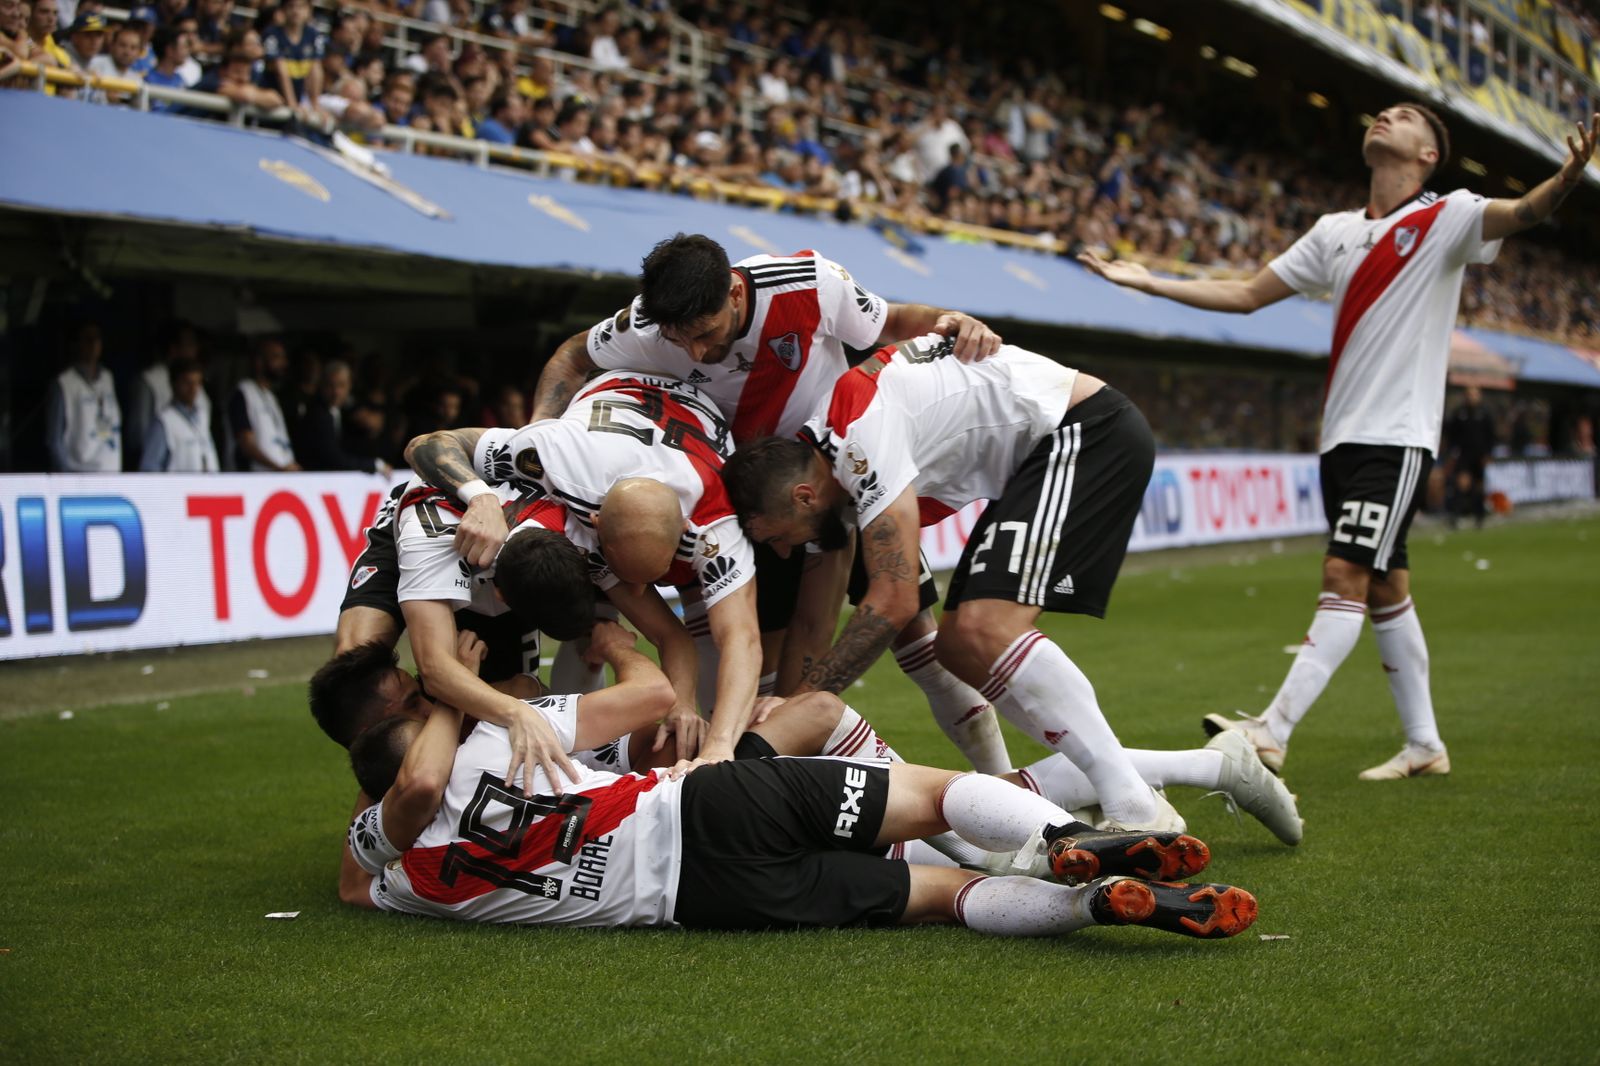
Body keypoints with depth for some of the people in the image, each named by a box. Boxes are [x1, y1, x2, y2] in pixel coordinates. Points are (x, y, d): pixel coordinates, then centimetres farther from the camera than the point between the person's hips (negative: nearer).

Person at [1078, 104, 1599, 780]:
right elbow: (1246, 296, 20)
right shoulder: (1335, 232, 15)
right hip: (1342, 437, 6)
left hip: (1398, 438, -6)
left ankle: (1273, 730, -19)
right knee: (1383, 589, 9)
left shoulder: (1449, 216, -2)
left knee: (1345, 576, -14)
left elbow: (1525, 212, -21)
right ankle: (1424, 745, 18)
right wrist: (1149, 284, 16)